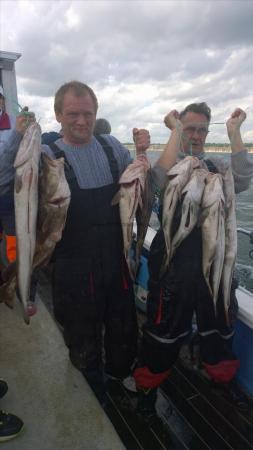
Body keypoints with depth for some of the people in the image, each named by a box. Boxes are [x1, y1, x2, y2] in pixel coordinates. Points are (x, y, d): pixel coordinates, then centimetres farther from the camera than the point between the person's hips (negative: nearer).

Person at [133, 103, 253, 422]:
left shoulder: (217, 165, 9)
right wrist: (175, 130, -18)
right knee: (165, 328, 7)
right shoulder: (168, 163, -1)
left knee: (219, 325, 21)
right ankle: (148, 385, 32)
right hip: (174, 262, -4)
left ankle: (221, 377, 48)